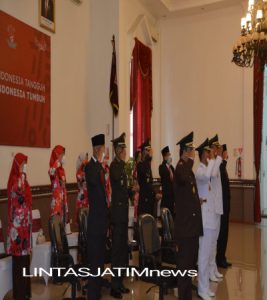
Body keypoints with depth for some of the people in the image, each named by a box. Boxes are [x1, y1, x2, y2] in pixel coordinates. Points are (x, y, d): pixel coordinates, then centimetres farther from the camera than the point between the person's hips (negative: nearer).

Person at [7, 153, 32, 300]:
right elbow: (17, 192, -31)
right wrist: (21, 175, -28)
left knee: (25, 254, 14)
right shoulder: (14, 179, -12)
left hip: (25, 220, 9)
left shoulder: (23, 178, 14)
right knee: (19, 256, -2)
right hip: (17, 221, -9)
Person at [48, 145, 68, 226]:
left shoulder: (62, 169, 12)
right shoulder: (54, 168, -12)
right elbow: (50, 172, -39)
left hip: (63, 198, 8)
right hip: (56, 199, -8)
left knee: (63, 217, 12)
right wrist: (58, 161, -34)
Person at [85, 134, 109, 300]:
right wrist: (99, 161, -25)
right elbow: (93, 180, -32)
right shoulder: (90, 166, -11)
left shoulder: (101, 166, 13)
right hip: (95, 217, -8)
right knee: (94, 255, -3)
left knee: (101, 254, 17)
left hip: (103, 215, 8)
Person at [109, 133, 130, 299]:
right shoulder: (114, 165, -12)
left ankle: (120, 283, 28)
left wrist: (131, 190, 8)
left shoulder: (122, 165, 15)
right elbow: (116, 178, -33)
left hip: (123, 209, 10)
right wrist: (123, 161, -24)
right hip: (118, 210, -10)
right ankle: (115, 286, 7)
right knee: (117, 247, -4)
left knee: (123, 246, 15)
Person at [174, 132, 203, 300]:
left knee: (191, 261, 18)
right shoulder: (180, 167, -12)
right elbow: (183, 178, -37)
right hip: (185, 224, -10)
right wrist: (190, 160, -23)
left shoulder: (189, 169, 17)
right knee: (184, 263, -3)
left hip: (193, 223, 10)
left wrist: (198, 201, 8)